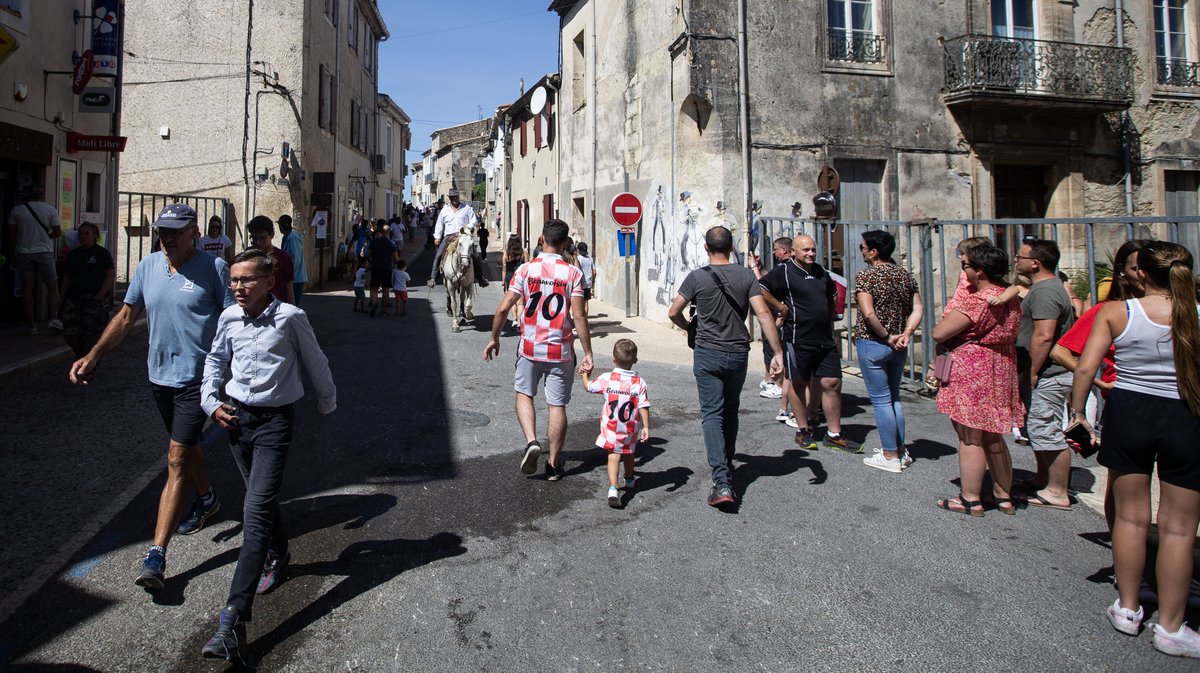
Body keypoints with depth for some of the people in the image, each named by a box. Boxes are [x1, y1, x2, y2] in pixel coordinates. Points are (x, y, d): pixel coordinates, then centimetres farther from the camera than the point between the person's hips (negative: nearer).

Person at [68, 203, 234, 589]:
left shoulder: (214, 268, -10)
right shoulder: (147, 266, 7)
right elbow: (127, 316, 14)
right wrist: (92, 357, 7)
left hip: (197, 377, -6)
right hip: (160, 374, 7)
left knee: (177, 460, -9)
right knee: (186, 445, 24)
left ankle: (156, 555, -8)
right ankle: (207, 500, 49)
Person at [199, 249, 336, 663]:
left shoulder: (290, 317, -10)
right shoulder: (228, 318, 3)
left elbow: (315, 363, 3)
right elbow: (215, 360, 20)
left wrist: (327, 403, 15)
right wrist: (211, 401, 7)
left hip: (275, 419, -5)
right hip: (235, 416, 6)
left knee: (256, 511, -13)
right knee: (261, 498, 21)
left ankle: (234, 620, -15)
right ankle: (279, 557, 48)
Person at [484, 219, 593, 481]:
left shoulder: (526, 270, -4)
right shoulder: (573, 273, -6)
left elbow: (503, 308, -5)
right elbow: (579, 316, -11)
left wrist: (494, 338, 10)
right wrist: (587, 353, -5)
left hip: (530, 348, 1)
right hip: (560, 351, 0)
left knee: (524, 393, 20)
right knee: (557, 405, 9)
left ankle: (531, 441, -2)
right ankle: (553, 464, 17)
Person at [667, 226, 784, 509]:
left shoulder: (697, 277, -7)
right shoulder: (746, 276, -2)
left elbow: (673, 313, -3)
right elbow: (763, 314, -10)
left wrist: (690, 328, 18)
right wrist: (778, 353, -9)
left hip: (708, 353, -3)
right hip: (738, 353, 3)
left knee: (713, 414, -4)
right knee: (730, 411, 21)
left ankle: (723, 482, -15)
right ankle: (727, 463, 34)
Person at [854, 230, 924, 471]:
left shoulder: (865, 276, -14)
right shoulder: (906, 275, 7)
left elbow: (868, 313, -24)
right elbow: (918, 309, 1)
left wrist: (887, 336, -14)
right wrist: (906, 333, -7)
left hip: (872, 344, -7)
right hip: (898, 347, 7)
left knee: (881, 400, 1)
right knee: (894, 397, 18)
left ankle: (890, 456, 7)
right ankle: (900, 450, 24)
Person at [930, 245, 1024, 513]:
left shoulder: (976, 301, -20)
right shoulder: (1011, 299, 8)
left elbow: (938, 333, -20)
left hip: (971, 372, -9)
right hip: (1002, 372, 9)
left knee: (970, 438, 1)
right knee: (993, 438, 18)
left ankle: (971, 500, 9)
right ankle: (1004, 496, 27)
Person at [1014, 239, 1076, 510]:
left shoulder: (1044, 291, -20)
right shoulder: (1046, 286, 16)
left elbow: (1043, 336, -28)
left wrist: (1032, 372, -22)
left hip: (1046, 376, -12)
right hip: (1046, 375, 12)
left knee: (1047, 432, -4)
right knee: (1039, 431, 20)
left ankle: (1057, 493, 5)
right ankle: (1043, 480, 33)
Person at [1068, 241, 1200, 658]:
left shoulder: (1115, 312, -7)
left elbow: (1085, 367, -9)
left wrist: (1077, 411, 2)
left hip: (1128, 413, 1)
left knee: (1130, 516, 15)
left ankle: (1127, 609, 27)